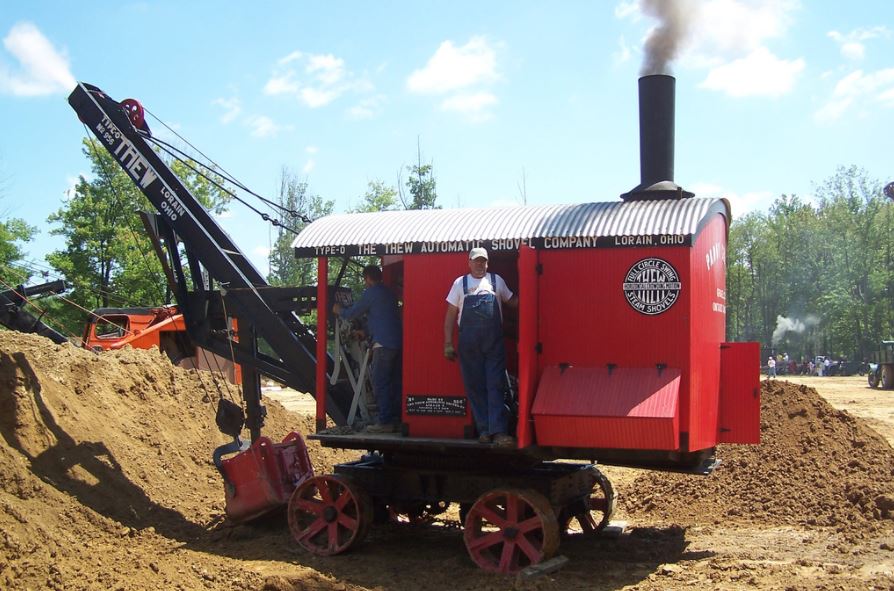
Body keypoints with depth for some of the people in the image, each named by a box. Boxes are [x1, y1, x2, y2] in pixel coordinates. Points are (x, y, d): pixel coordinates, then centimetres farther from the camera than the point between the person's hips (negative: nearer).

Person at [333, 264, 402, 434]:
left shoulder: (371, 293, -4)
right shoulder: (389, 293, 20)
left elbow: (352, 313, 1)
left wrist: (339, 311, 22)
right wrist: (364, 332, 42)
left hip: (384, 343, -8)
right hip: (398, 342, 8)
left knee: (380, 383, -6)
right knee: (394, 383, 10)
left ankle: (385, 422, -8)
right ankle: (396, 419, 13)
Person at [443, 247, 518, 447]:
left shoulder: (496, 281, 10)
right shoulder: (460, 283, 8)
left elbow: (512, 301, 22)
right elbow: (450, 314, 9)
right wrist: (448, 343, 4)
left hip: (494, 341, 0)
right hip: (469, 344, 0)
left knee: (496, 386, -7)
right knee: (475, 387, 3)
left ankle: (498, 431, -11)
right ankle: (484, 429, 11)